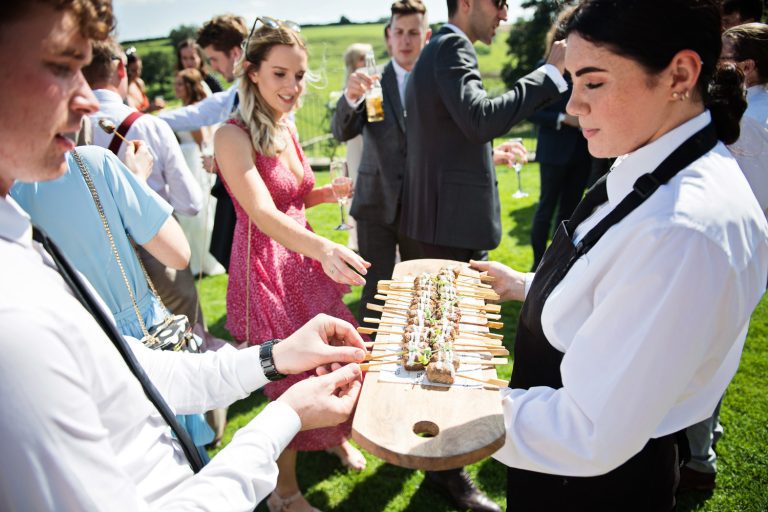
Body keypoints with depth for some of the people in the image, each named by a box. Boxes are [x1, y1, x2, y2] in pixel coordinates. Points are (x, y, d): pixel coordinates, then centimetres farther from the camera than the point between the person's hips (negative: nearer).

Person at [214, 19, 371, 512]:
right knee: (291, 376, 5)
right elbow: (263, 213, -31)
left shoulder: (286, 126, 6)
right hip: (266, 269, -7)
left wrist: (332, 191, 1)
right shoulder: (234, 135, -17)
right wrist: (323, 247, -46)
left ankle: (336, 436, 48)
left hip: (306, 263, 7)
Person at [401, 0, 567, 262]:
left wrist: (488, 154, 24)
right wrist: (551, 71, -21)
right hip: (454, 214, -10)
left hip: (441, 210, 10)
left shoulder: (436, 49, 19)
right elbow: (479, 120, -27)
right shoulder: (452, 46, -12)